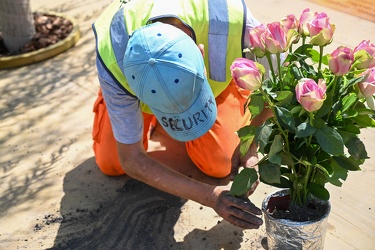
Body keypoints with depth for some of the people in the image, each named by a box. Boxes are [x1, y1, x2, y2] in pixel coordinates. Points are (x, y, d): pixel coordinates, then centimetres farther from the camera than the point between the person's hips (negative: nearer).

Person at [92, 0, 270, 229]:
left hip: (214, 71, 1)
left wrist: (249, 145, -31)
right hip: (137, 81, 0)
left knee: (221, 166, -10)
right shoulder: (113, 62, -41)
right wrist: (210, 197, -37)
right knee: (111, 164, -5)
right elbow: (131, 159, -30)